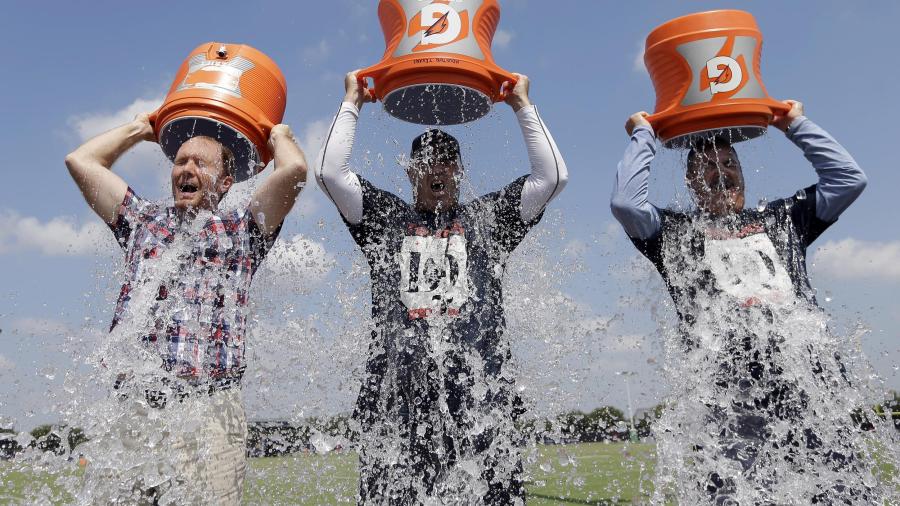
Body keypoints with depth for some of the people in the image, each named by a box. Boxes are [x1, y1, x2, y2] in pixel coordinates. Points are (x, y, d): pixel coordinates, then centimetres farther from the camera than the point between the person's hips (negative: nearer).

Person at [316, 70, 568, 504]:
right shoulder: (387, 219, 17)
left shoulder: (486, 220, 17)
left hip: (478, 396, 0)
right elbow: (329, 172, 7)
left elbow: (553, 176, 9)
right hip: (396, 396, 0)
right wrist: (352, 103, 15)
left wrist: (522, 105, 14)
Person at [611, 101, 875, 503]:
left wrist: (797, 125, 26)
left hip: (813, 388, 4)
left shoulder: (781, 218, 25)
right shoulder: (674, 231, 14)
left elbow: (849, 179, 21)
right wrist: (643, 135, 11)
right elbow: (625, 202, -3)